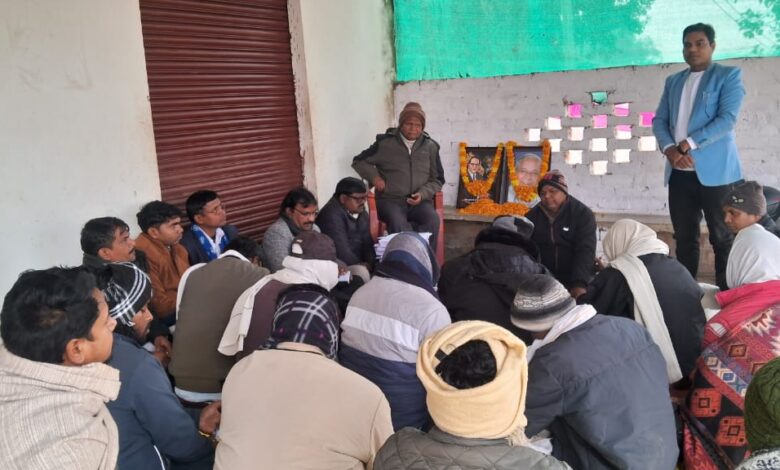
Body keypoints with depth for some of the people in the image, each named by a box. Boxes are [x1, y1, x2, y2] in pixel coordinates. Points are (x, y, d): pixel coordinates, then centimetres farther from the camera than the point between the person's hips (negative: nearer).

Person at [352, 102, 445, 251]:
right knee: (398, 224, -35)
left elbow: (437, 180, 14)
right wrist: (374, 177, -5)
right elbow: (359, 161, 12)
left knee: (432, 220, -30)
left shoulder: (430, 146, 8)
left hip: (419, 201, 2)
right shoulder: (384, 143, 1)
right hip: (390, 200, -2)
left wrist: (423, 194, -5)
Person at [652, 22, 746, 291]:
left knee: (723, 239, 0)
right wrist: (670, 149, -9)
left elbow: (727, 118, -10)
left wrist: (687, 144, -16)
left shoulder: (729, 75, 2)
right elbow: (659, 121, 10)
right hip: (679, 172, 5)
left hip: (715, 170, -5)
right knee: (684, 238, 9)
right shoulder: (673, 81, 18)